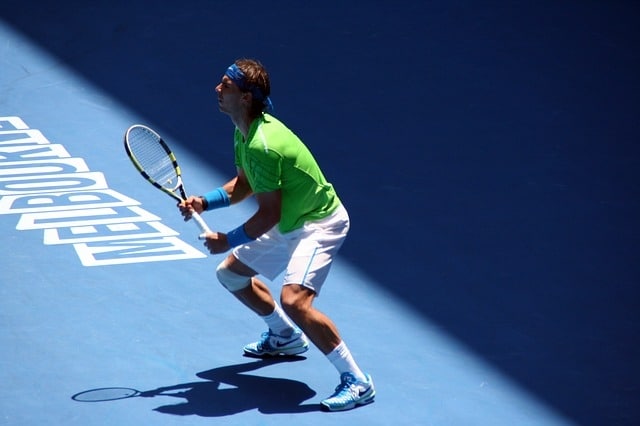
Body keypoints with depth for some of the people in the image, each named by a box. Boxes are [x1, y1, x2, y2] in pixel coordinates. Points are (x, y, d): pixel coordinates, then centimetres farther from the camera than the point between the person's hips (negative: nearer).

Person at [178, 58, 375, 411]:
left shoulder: (262, 145, -30)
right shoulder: (244, 133, 0)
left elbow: (268, 215, -26)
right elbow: (243, 185, 15)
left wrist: (228, 240, -14)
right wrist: (203, 203, 0)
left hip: (319, 224, -11)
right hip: (288, 224, 11)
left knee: (294, 299, -30)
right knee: (230, 273, 21)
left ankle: (357, 382, -20)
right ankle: (286, 336, 42)